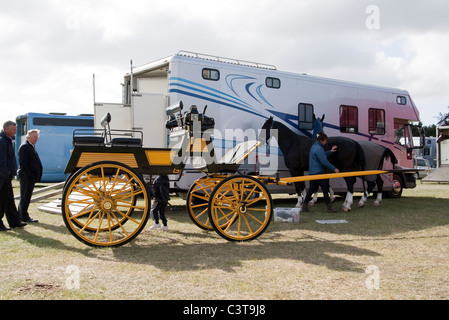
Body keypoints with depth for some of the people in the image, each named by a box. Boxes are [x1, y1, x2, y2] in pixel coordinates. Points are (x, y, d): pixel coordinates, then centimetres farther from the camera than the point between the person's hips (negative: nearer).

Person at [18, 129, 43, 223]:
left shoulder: (32, 147, 18)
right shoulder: (24, 147, -12)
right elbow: (22, 163, -19)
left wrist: (36, 176, 14)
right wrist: (29, 175, -20)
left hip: (31, 177, 10)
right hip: (26, 176, -10)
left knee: (26, 197, 15)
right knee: (25, 197, -3)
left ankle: (21, 215, 23)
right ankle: (24, 217, 2)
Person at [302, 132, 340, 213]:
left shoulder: (314, 146, 14)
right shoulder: (319, 149, -19)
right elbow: (325, 162, -20)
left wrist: (330, 151, 22)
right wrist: (334, 169, -12)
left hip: (312, 172, 10)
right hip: (318, 172, -10)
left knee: (312, 188, 14)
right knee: (325, 188, -3)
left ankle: (304, 205, 15)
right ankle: (329, 207, 0)